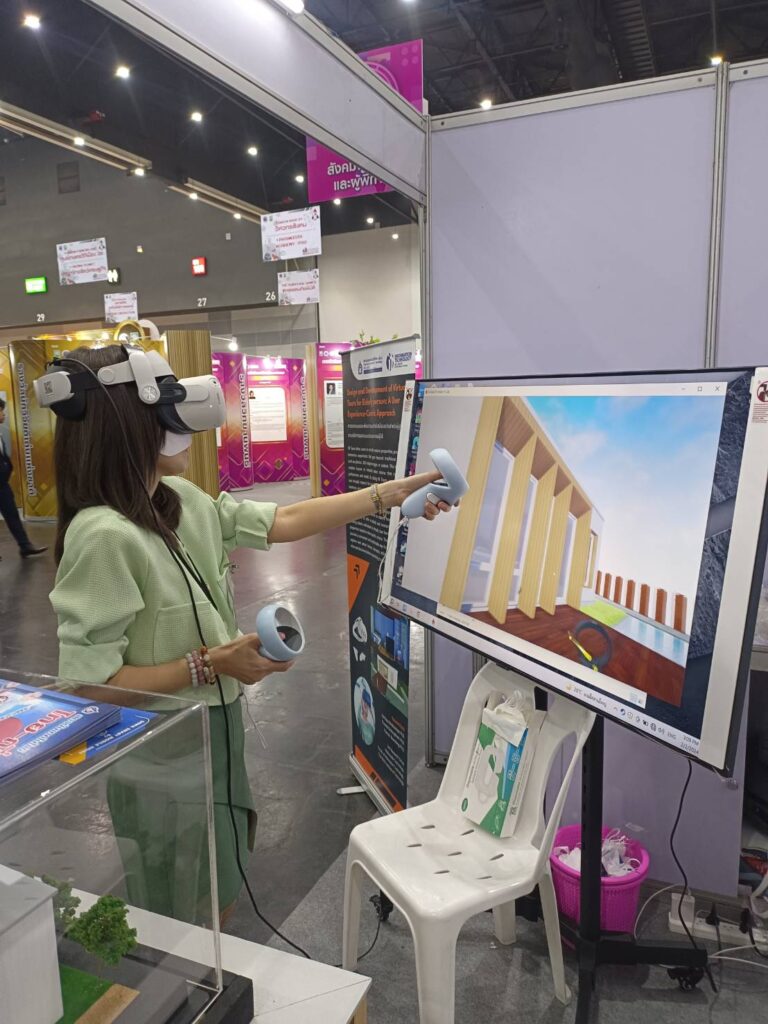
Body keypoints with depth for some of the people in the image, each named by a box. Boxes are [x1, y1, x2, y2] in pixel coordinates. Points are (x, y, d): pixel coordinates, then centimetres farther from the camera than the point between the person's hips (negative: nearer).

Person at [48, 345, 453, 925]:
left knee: (220, 894, 27)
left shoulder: (181, 501, -3)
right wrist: (210, 663, -24)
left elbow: (282, 522, 2)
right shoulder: (103, 535, -28)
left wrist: (388, 495, 4)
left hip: (215, 725, 8)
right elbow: (90, 681, -26)